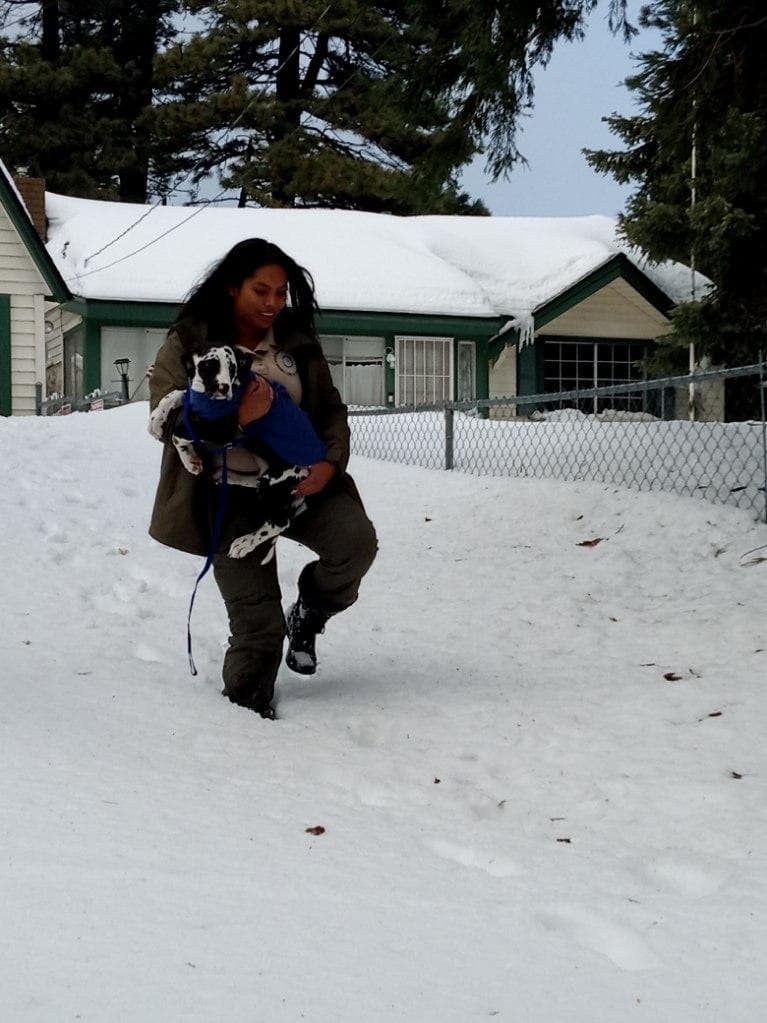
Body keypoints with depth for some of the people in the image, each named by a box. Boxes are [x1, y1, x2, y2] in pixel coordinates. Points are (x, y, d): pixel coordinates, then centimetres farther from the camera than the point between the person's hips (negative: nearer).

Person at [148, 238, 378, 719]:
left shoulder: (298, 341, 8)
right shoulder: (188, 342, -4)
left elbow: (332, 409, 11)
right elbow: (168, 421, -12)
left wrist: (330, 462, -10)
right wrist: (237, 418, -28)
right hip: (232, 493, -3)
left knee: (356, 539, -24)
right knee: (257, 624, -6)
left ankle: (308, 616, 6)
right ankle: (247, 706, 19)